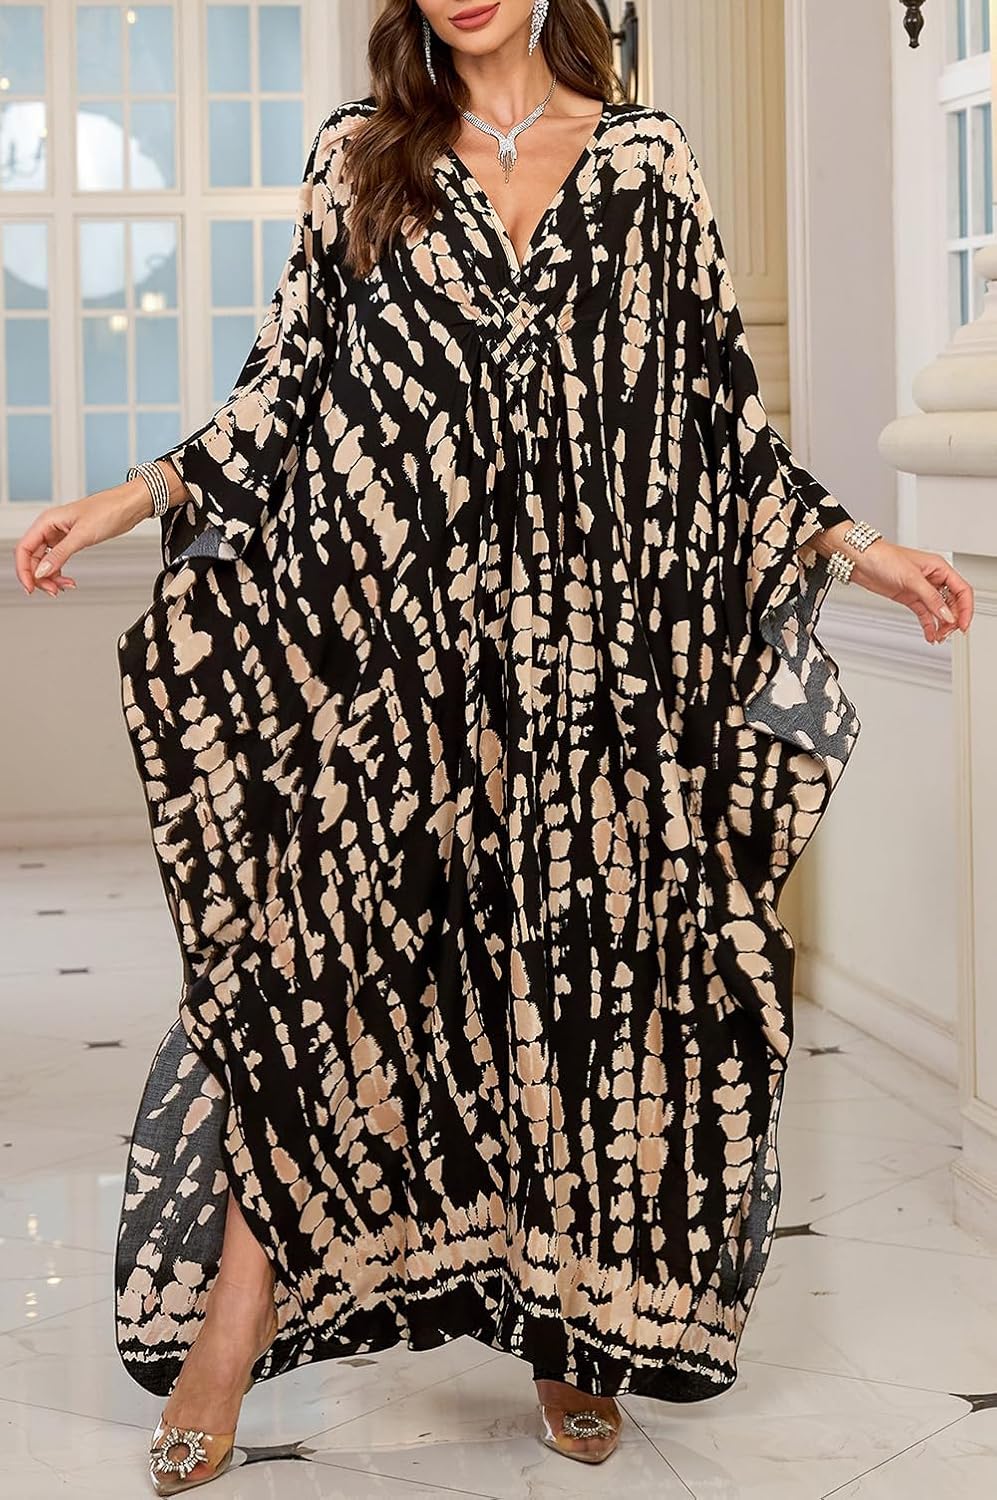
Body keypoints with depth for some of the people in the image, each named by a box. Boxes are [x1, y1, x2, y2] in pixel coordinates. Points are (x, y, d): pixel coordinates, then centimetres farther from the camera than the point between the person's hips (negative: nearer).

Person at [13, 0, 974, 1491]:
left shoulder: (648, 155, 11)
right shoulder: (359, 153, 12)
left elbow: (718, 391, 12)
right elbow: (287, 382, 12)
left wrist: (848, 547, 6)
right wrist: (132, 500, 3)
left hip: (591, 636, 0)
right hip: (385, 626, 0)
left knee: (588, 948, 0)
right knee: (323, 931, -8)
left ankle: (577, 1327, 14)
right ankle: (233, 1327, -1)